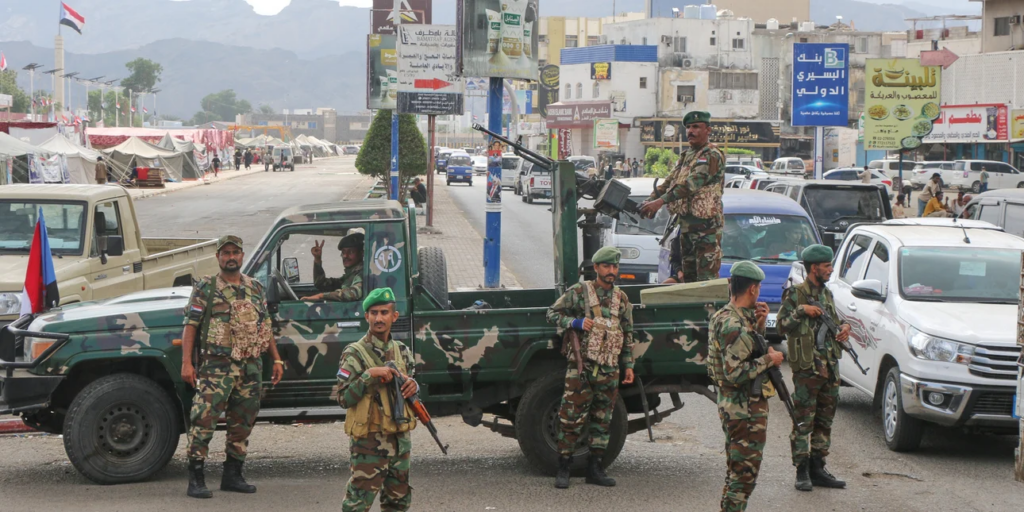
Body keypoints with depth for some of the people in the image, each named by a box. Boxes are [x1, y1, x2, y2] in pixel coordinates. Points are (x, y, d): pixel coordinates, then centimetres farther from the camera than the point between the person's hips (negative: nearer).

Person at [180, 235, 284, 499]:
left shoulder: (256, 288, 15)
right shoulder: (206, 287, 0)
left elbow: (265, 326, 20)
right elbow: (190, 325, -4)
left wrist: (277, 359, 13)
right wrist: (186, 363, -13)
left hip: (251, 367, 5)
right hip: (217, 366, -5)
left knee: (243, 423, 11)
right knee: (204, 420, -12)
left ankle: (232, 476, 21)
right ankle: (196, 480, -8)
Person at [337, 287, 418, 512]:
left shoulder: (401, 351, 10)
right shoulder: (355, 354, -9)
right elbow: (344, 399, -14)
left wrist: (413, 386, -1)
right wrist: (369, 375, -23)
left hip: (400, 440, 7)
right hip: (369, 441, -7)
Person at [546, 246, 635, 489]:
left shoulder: (621, 299, 12)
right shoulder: (578, 292, -1)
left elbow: (627, 334, 18)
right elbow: (552, 313, 2)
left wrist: (629, 365, 14)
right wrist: (576, 322, -14)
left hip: (609, 369, 5)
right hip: (581, 366, -5)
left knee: (602, 420, 8)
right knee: (572, 417, -7)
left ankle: (595, 468, 15)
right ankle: (563, 468, 1)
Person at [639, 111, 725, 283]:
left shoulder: (712, 156, -12)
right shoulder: (686, 156, 18)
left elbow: (691, 183, -23)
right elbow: (669, 181, 15)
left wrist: (661, 201, -28)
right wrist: (650, 201, -3)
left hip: (706, 225, -9)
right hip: (686, 224, 9)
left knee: (706, 277, -11)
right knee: (688, 276, 13)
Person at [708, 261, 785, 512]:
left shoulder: (723, 317, 9)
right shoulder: (735, 325, -22)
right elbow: (736, 373, -27)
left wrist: (759, 325, 5)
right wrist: (769, 360, -17)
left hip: (731, 406, 10)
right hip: (746, 409, -10)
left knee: (735, 472, 19)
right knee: (744, 474, -3)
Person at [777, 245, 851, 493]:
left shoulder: (827, 294, 15)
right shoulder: (795, 294, -6)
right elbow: (782, 325, -10)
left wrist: (844, 327, 4)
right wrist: (800, 311, -21)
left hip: (830, 367, 7)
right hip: (806, 368, -7)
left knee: (825, 420, 10)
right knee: (804, 421, -5)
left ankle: (817, 468, 17)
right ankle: (802, 472, 0)